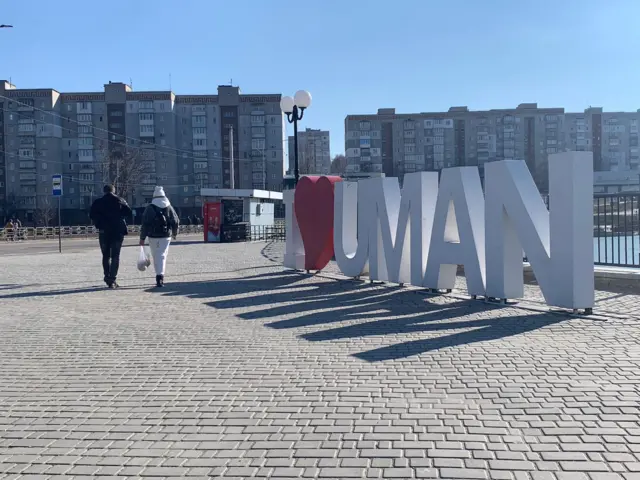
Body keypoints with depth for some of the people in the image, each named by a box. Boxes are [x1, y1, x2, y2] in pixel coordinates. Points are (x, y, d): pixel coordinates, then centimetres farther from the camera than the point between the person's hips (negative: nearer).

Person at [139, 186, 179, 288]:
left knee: (156, 256, 7)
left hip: (153, 237, -2)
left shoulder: (150, 208, -3)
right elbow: (176, 222, 8)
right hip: (166, 236, 2)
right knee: (162, 256, 2)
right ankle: (160, 276, -10)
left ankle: (159, 276, 5)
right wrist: (174, 233, 25)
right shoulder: (169, 207, 5)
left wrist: (142, 238, -1)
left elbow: (145, 224, -6)